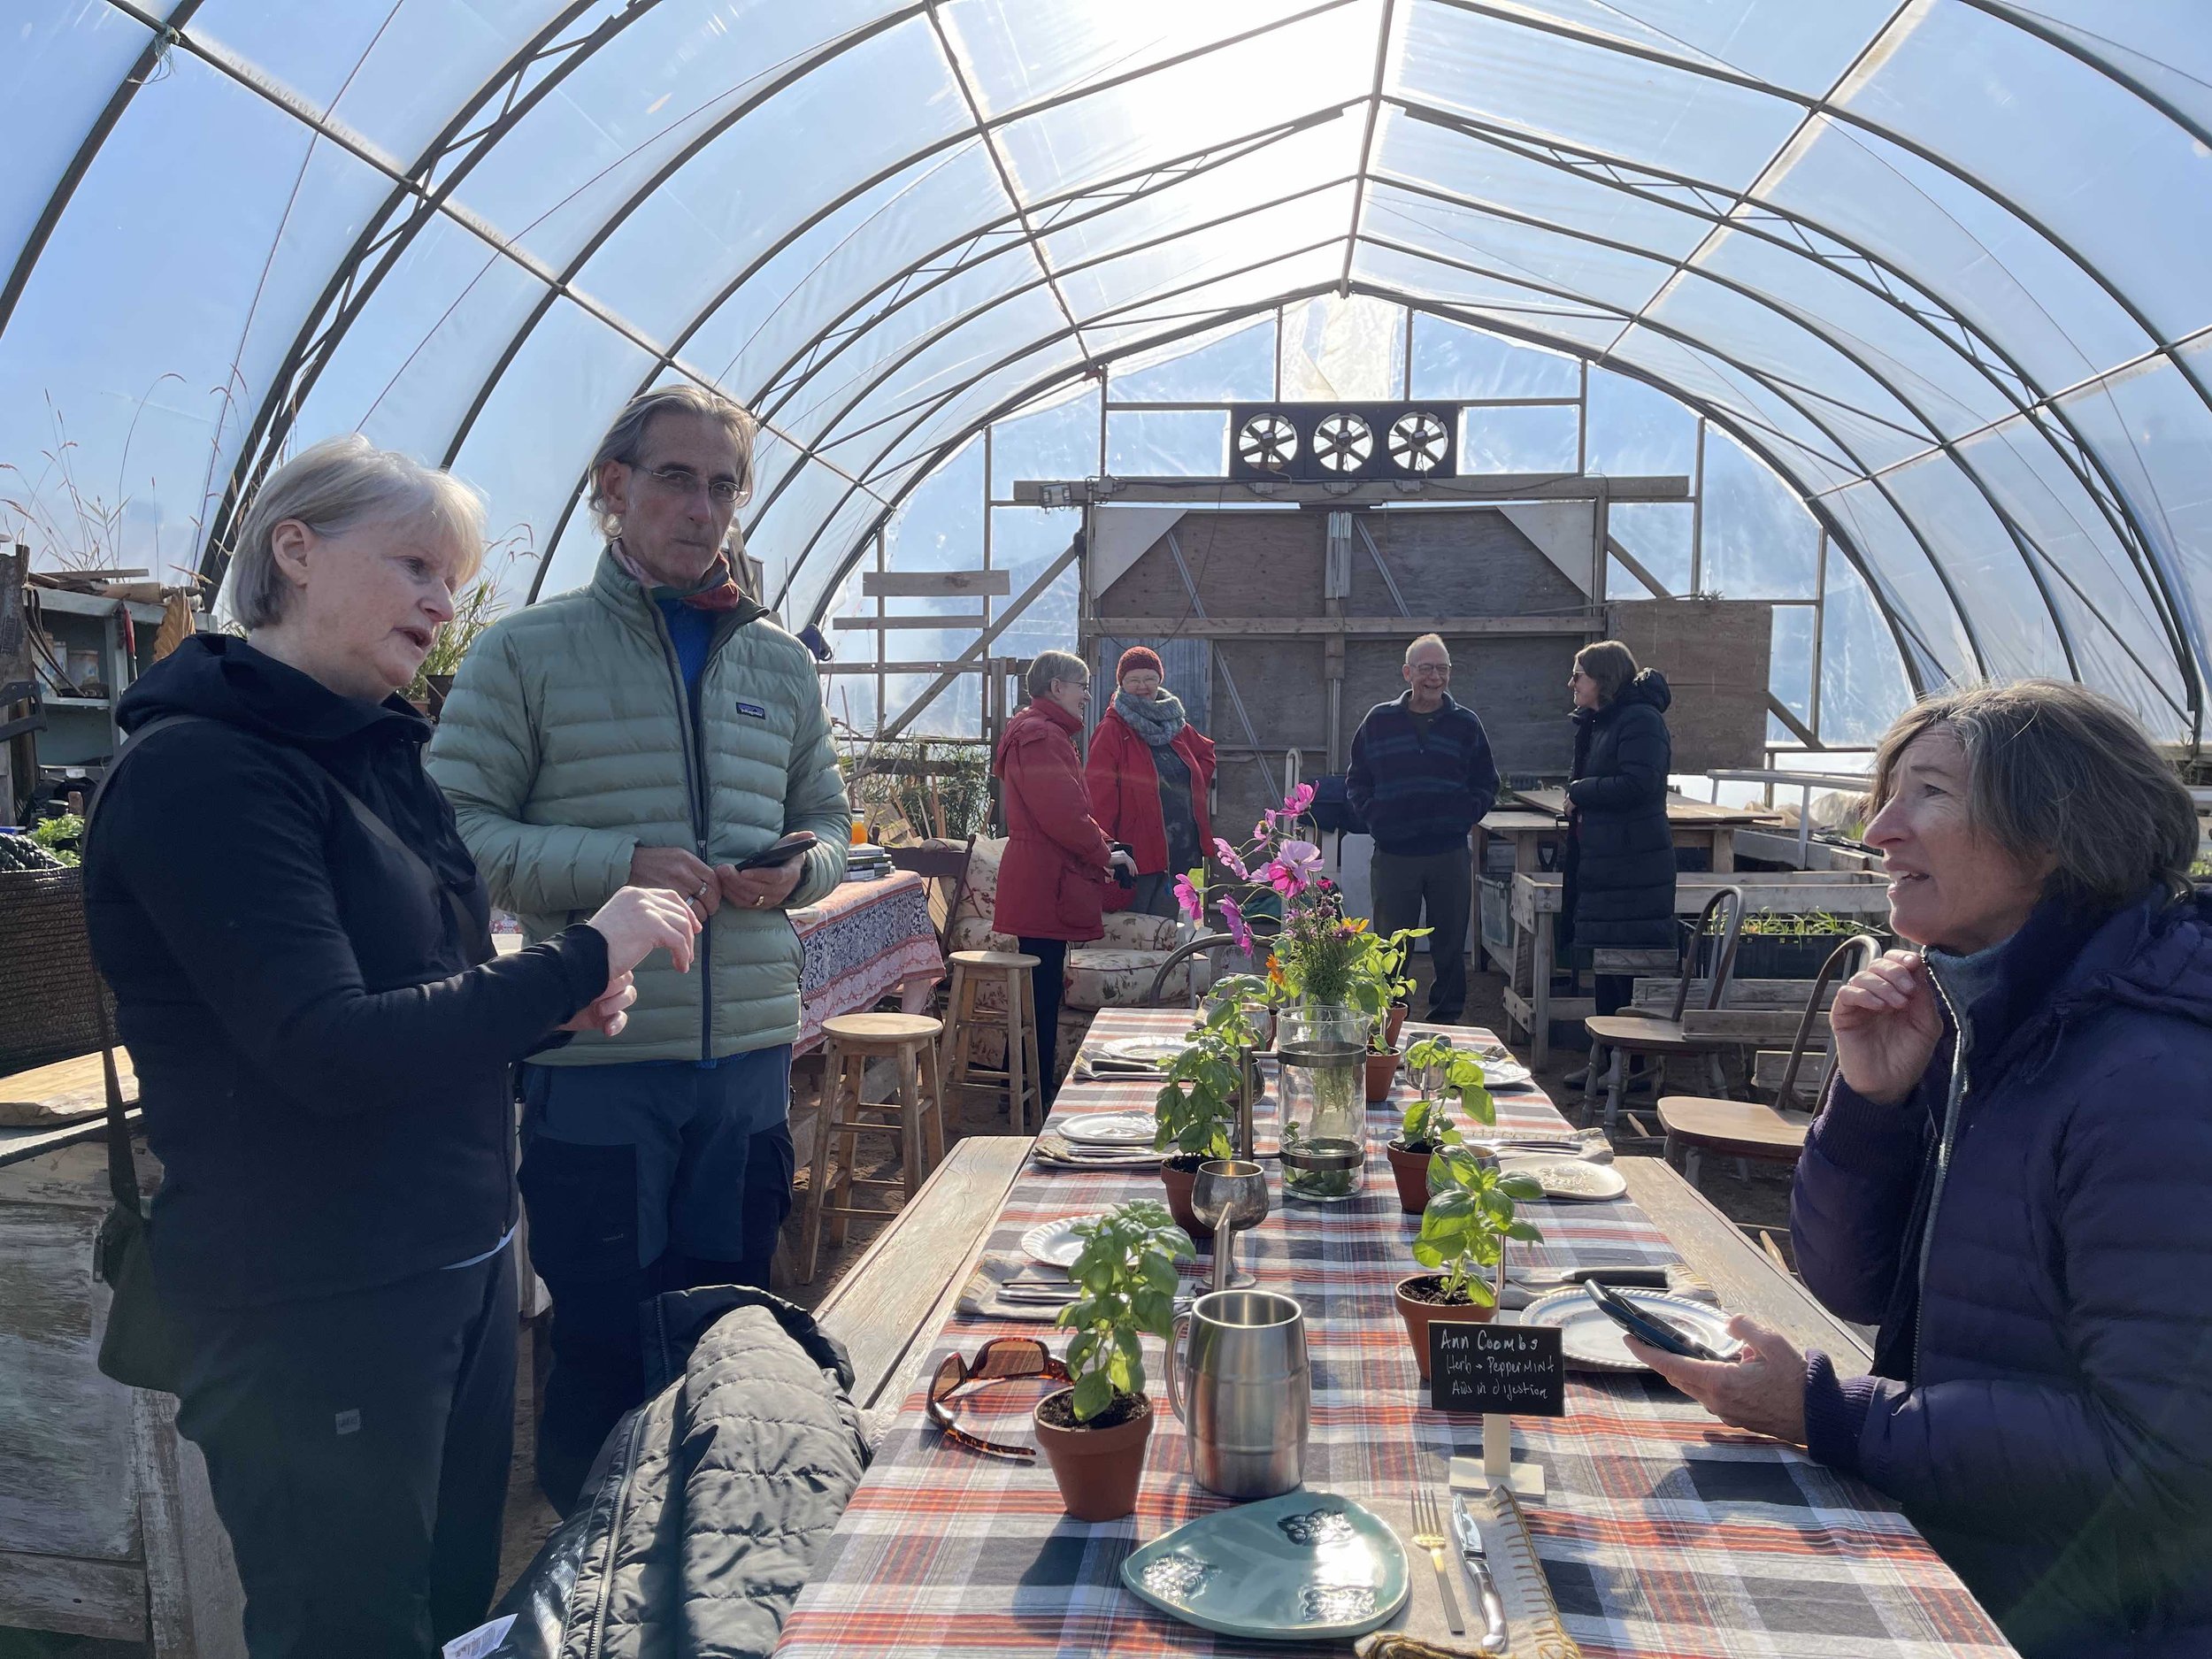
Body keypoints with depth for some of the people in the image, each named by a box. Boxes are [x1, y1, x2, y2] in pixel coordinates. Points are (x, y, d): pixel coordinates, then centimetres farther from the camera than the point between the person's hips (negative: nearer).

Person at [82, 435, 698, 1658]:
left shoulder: (377, 751, 11)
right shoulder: (200, 768, -16)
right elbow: (327, 1052, -24)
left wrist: (554, 1009, -1)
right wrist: (581, 955, -20)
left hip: (461, 1266, 8)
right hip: (312, 1312, -8)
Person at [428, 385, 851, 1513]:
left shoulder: (779, 662, 12)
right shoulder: (527, 651, -2)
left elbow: (826, 819, 18)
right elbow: (455, 830, -7)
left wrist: (798, 868, -5)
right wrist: (618, 865, -19)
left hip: (750, 1051, 4)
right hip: (593, 1055, -4)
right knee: (602, 1348, 8)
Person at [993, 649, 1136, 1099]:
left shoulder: (1046, 733, 22)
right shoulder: (1040, 735, -14)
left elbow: (1069, 807, 25)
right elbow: (1062, 813, -21)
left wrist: (1103, 844, 10)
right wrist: (1105, 853, -8)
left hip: (1040, 884, 11)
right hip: (1045, 884, -11)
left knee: (1041, 991, 15)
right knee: (1042, 996, -6)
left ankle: (1029, 1091, 23)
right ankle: (1035, 1097, 0)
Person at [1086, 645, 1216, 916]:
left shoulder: (1176, 726, 13)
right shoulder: (1112, 731, -8)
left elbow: (1206, 753, 33)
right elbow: (1099, 792, -16)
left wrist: (1196, 789, 15)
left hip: (1178, 852, 7)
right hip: (1135, 850, -7)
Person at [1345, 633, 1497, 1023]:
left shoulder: (1466, 724, 7)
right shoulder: (1379, 721, 5)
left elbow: (1487, 785, 13)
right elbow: (1356, 781, 11)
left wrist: (1468, 814, -3)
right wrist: (1373, 814, -4)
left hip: (1450, 855, 1)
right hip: (1393, 854, -1)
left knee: (1450, 946, 9)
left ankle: (1446, 1020, 21)